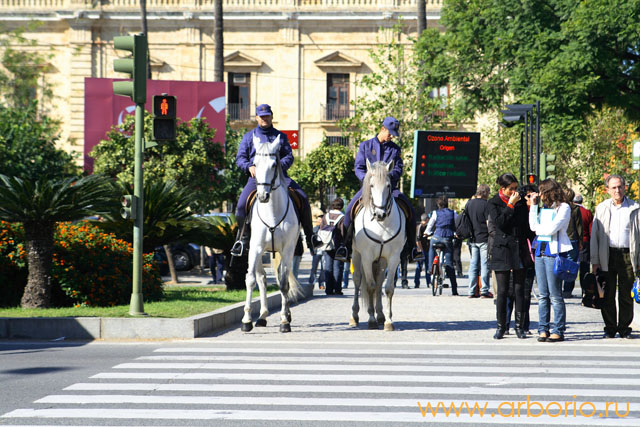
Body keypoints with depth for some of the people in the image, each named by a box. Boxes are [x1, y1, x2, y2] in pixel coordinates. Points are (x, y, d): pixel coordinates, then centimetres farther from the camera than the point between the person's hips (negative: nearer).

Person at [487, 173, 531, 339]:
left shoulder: (521, 202, 10)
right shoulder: (493, 203, 0)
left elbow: (527, 225, 15)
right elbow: (499, 222, -14)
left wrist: (530, 247, 10)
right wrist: (510, 205, -14)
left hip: (519, 250, 3)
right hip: (502, 250, -3)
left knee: (519, 290, 2)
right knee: (502, 290, -1)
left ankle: (520, 326, 7)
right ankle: (501, 327, 6)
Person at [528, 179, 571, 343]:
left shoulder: (563, 207, -3)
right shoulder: (544, 207, 18)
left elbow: (552, 229, -12)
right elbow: (534, 226, 8)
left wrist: (538, 228, 4)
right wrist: (533, 206, 8)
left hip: (554, 253, -7)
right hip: (540, 252, 7)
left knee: (555, 296, -6)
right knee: (542, 295, 5)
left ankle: (558, 331, -2)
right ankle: (543, 329, 8)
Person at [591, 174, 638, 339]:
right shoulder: (601, 208, 9)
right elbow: (594, 236, 9)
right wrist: (594, 261, 2)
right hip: (607, 256, 1)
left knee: (626, 295, 2)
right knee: (607, 295, 2)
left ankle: (624, 328, 13)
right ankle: (610, 328, 12)